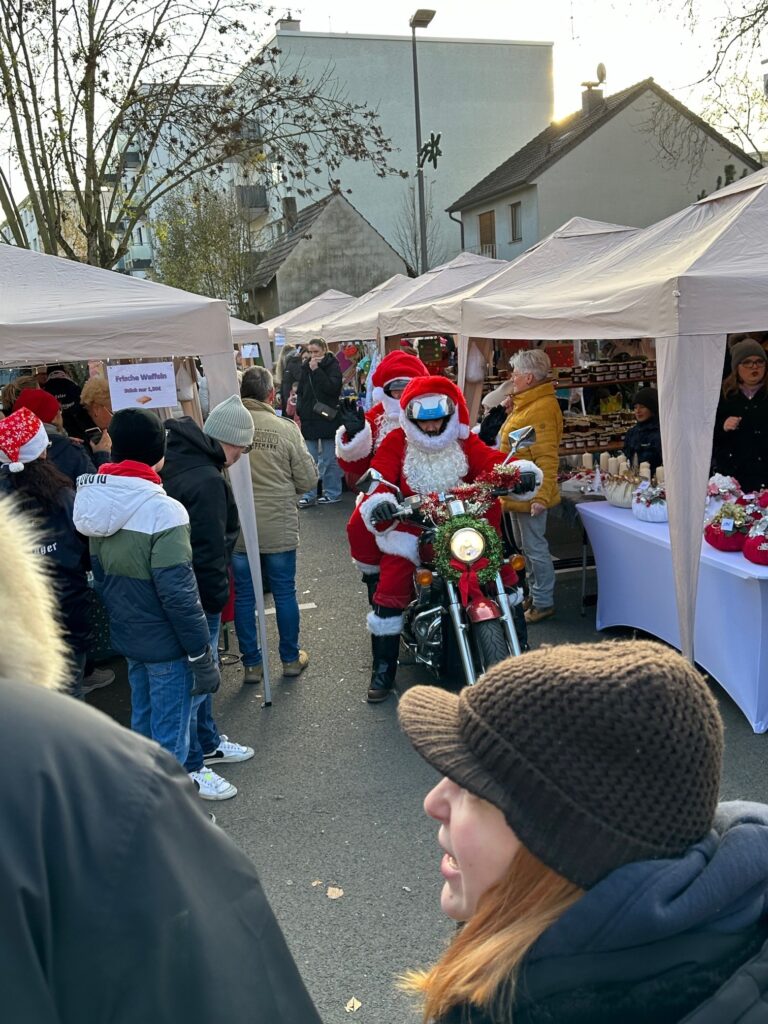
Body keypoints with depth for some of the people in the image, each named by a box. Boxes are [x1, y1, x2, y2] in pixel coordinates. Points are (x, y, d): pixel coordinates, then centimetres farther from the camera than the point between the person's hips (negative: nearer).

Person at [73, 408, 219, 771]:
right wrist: (202, 657, -16)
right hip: (165, 643, -8)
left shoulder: (98, 502, -1)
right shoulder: (162, 511, -24)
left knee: (143, 721, 24)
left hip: (126, 634, 8)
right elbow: (179, 594, -24)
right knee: (170, 736, 6)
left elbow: (100, 576, 8)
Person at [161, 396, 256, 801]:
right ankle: (189, 769, 16)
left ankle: (208, 743, 40)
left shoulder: (176, 461, 6)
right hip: (196, 597, -10)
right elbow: (210, 550, -23)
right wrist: (217, 597, -10)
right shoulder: (207, 481, -24)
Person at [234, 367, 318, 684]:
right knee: (285, 593, 14)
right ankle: (291, 658, 27)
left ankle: (252, 664, 22)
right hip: (279, 528, -1)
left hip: (236, 529, 1)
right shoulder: (286, 429, -9)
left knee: (243, 596, 12)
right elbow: (308, 479, -5)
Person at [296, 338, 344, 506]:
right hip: (309, 419, 5)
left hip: (327, 418, -5)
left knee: (329, 459, 3)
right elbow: (300, 392, 17)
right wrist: (299, 410, 4)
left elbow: (333, 387, -19)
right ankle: (310, 494, 13)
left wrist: (316, 370, -17)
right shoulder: (306, 367, 11)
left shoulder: (332, 366, -4)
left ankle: (333, 493, 13)